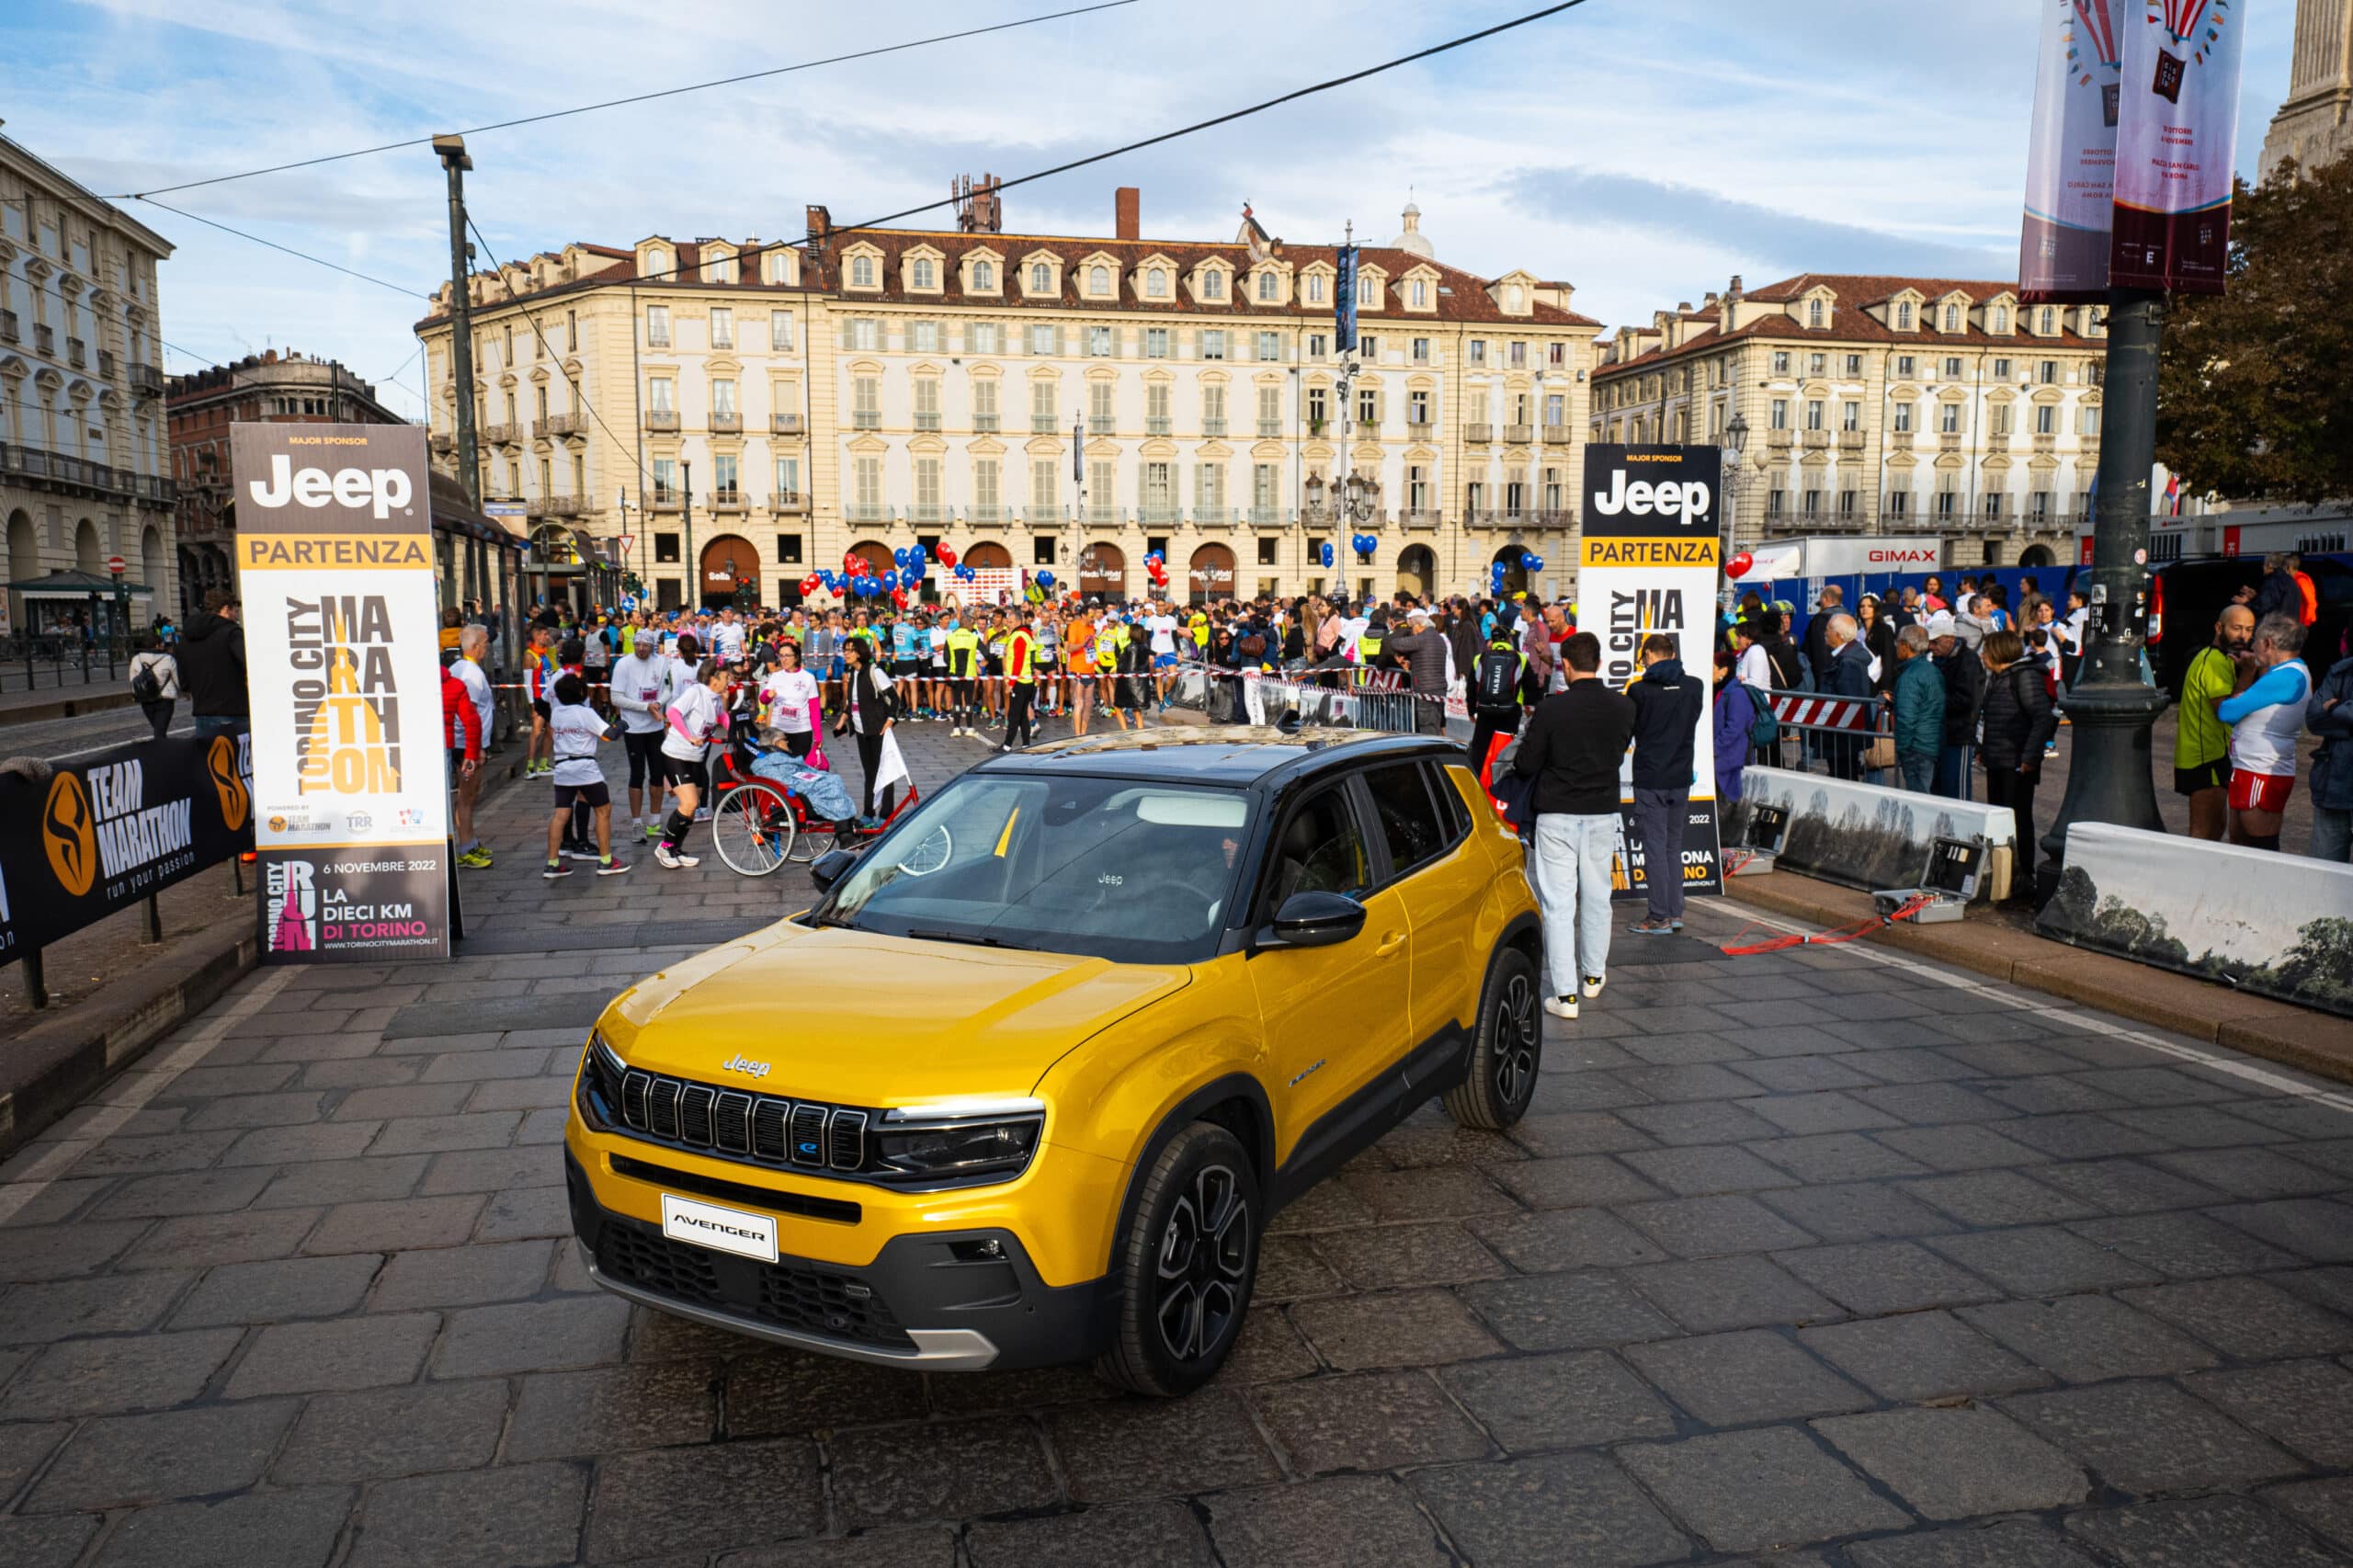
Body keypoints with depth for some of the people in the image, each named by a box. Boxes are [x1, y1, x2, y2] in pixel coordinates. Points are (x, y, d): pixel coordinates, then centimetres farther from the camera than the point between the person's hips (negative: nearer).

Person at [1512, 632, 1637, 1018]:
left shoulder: (1551, 709, -15)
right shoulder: (1623, 706, -3)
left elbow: (1525, 765, -8)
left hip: (1557, 815, -4)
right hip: (1603, 812, 4)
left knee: (1558, 903, 0)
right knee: (1597, 897, 19)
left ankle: (1565, 994, -3)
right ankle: (1593, 976, 34)